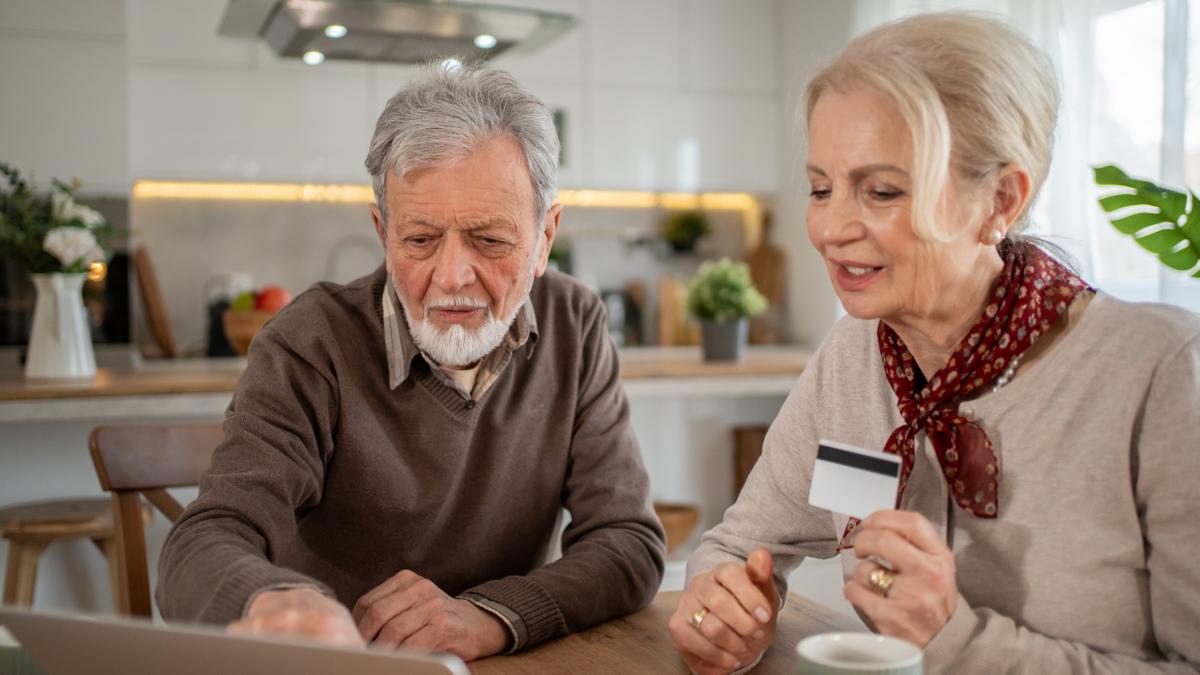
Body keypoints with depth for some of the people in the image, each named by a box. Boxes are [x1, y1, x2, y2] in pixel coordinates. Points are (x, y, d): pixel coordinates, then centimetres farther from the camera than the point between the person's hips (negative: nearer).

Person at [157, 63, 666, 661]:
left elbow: (632, 544, -8)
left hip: (514, 662, 2)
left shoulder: (574, 326, -4)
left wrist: (488, 617, -25)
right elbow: (200, 552, -23)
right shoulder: (310, 345, -13)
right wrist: (278, 603, -47)